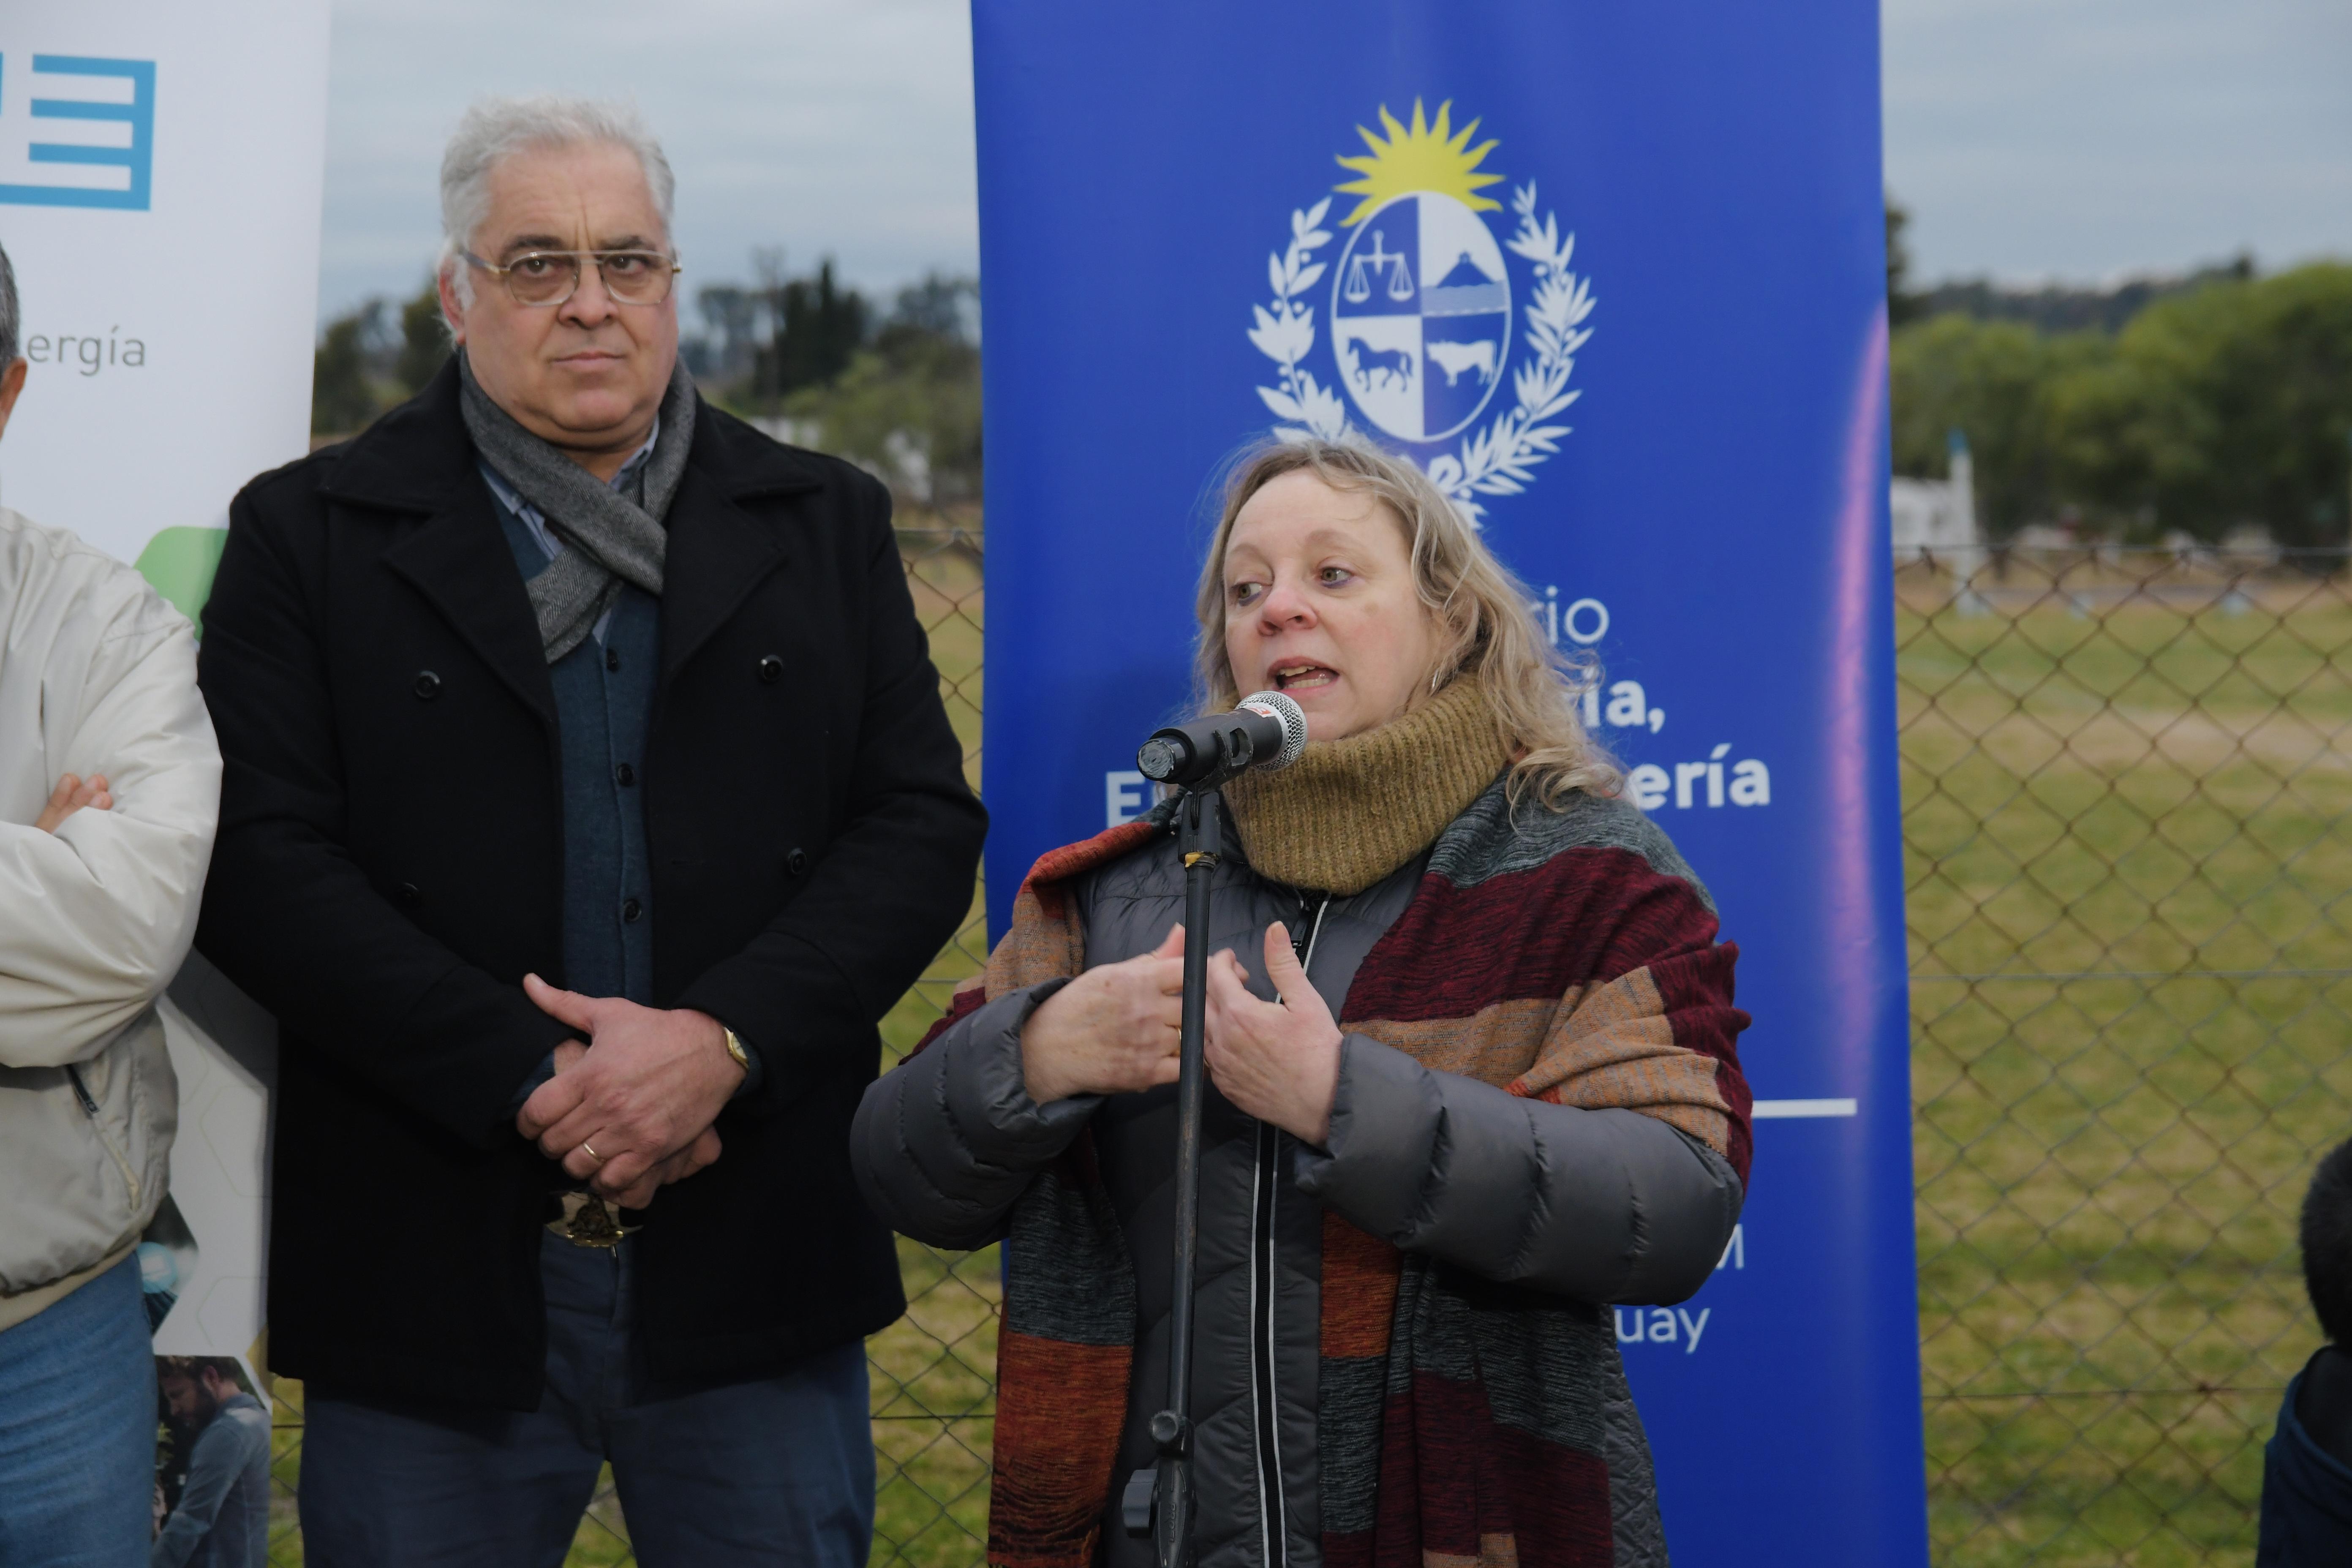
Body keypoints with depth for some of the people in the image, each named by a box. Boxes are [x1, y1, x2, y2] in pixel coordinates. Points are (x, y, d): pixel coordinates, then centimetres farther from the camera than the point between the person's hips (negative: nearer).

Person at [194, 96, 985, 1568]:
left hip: (752, 1272, 2)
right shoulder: (309, 537, 4)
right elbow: (261, 860, -6)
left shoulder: (826, 525, 11)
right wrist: (532, 1083, -15)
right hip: (428, 1280, -1)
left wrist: (723, 1041, -14)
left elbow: (925, 822, 2)